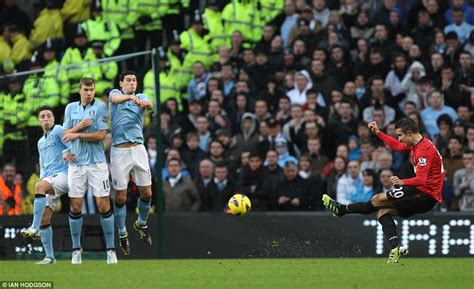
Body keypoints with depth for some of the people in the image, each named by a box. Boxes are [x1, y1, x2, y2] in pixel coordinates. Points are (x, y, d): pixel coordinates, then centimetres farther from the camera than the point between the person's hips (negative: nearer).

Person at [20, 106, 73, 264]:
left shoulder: (58, 131, 1)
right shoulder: (41, 142, 26)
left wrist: (66, 152, -30)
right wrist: (42, 176, 10)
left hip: (64, 174, -8)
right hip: (49, 179, 8)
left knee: (40, 186, -36)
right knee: (44, 219, -1)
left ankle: (35, 228, -43)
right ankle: (49, 256, 3)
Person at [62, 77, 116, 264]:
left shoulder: (100, 107, -2)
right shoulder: (71, 108, 9)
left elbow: (102, 135, -9)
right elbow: (66, 134, 4)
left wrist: (77, 135, -10)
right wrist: (80, 126, -13)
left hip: (97, 163, -3)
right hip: (76, 163, 3)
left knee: (103, 205, -6)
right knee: (75, 206, 1)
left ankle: (110, 249, 1)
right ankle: (76, 249, 11)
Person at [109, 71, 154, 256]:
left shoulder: (142, 97, 12)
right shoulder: (115, 93, 7)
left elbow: (150, 104, -12)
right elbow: (116, 98, -19)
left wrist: (144, 103, -38)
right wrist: (130, 97, -41)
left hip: (138, 149, 2)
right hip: (119, 150, -2)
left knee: (146, 193, 2)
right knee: (120, 196, -1)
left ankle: (141, 224, 27)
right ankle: (122, 234, 13)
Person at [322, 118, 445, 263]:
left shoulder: (424, 149, -19)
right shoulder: (415, 145, 12)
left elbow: (421, 180, -26)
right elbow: (397, 146, 29)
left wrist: (403, 182, -33)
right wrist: (378, 132, 23)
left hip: (426, 195, -10)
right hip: (424, 197, 10)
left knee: (379, 199, -7)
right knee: (383, 211, 7)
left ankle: (342, 209, 8)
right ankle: (395, 249, -8)